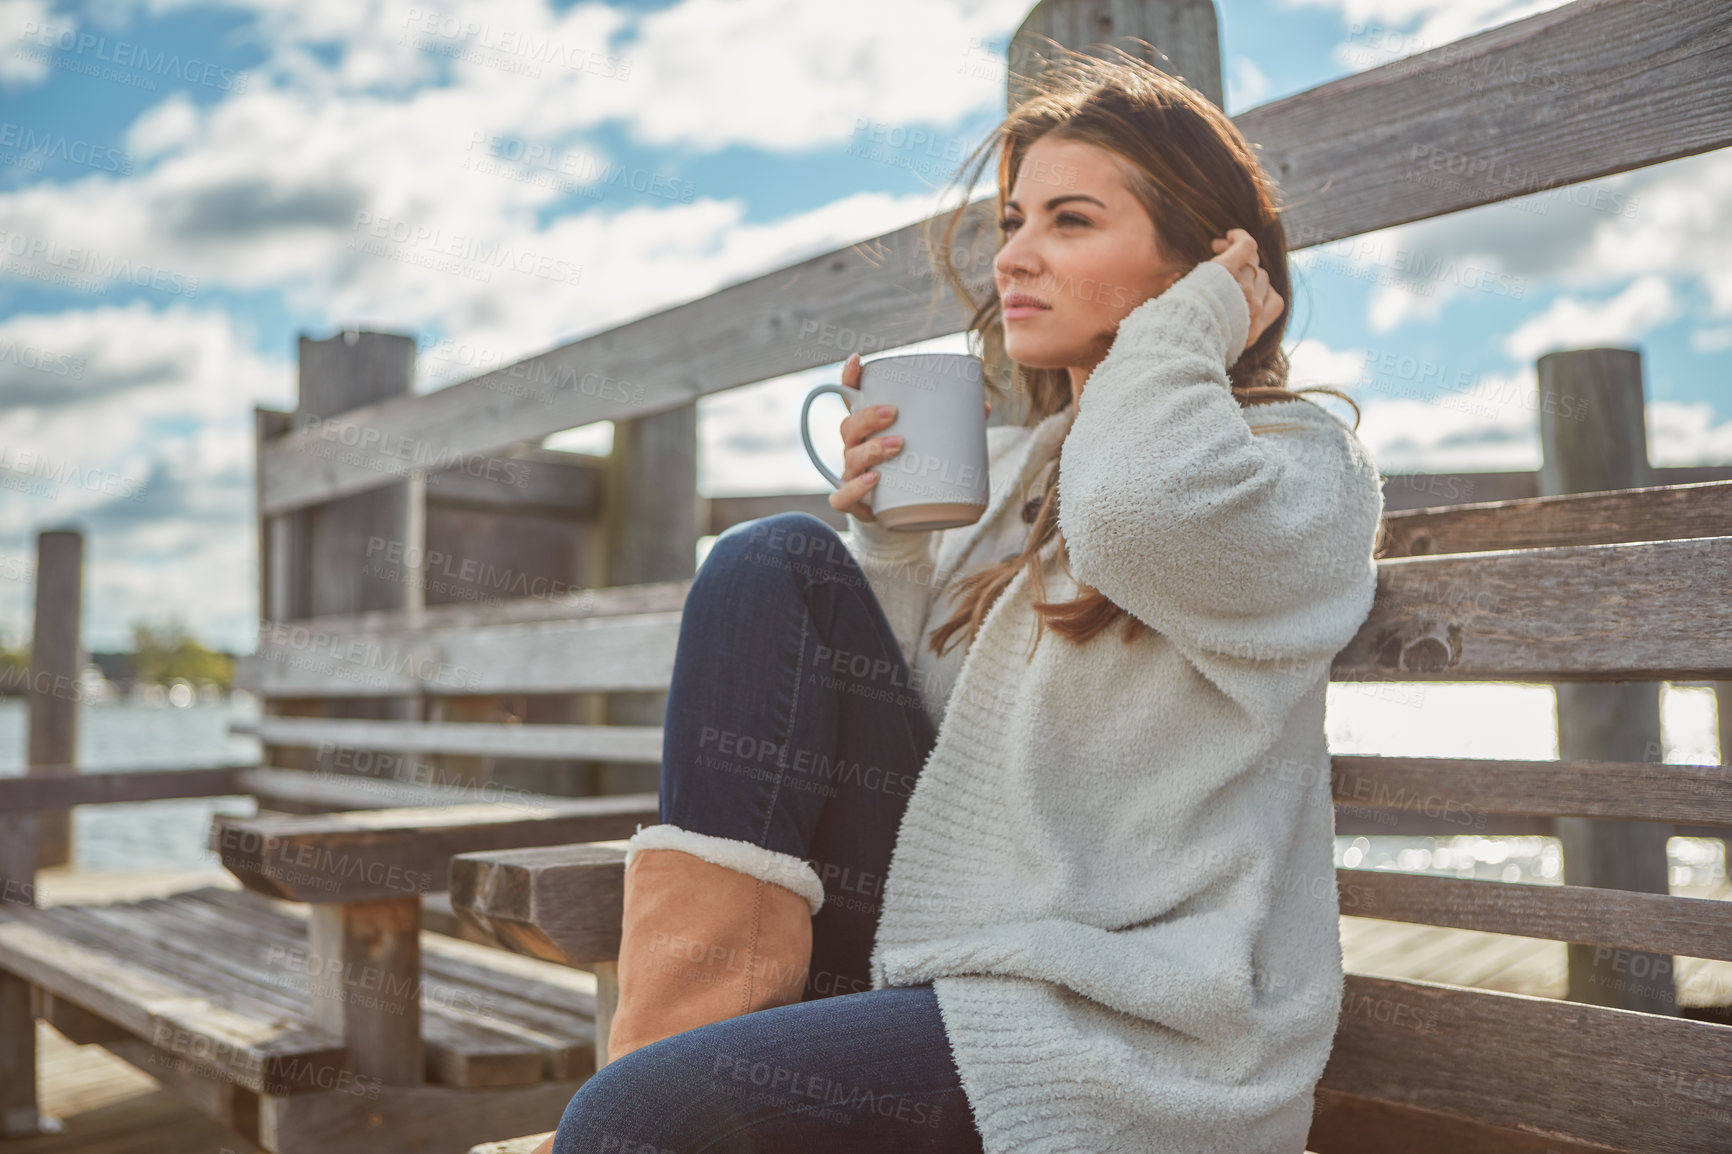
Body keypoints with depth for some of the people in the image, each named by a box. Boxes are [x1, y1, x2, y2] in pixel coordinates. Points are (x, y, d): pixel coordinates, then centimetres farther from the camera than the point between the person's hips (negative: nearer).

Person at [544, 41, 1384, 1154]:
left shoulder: (1301, 458, -4)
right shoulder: (1007, 465, 14)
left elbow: (1139, 509, -30)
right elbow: (898, 710, 13)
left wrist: (1186, 333, -11)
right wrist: (893, 540, -1)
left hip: (1123, 1032, -7)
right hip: (949, 958, 7)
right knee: (777, 560, -6)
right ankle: (717, 972, -9)